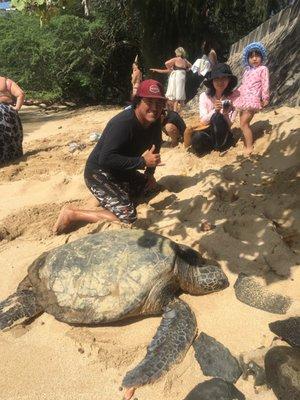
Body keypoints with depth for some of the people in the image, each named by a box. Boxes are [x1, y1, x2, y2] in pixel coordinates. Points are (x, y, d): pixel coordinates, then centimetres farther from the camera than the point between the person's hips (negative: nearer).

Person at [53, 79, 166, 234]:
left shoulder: (155, 122, -2)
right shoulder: (123, 124, -29)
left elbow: (155, 148, 17)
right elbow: (106, 159, -36)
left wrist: (150, 173, 5)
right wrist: (142, 161, -32)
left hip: (122, 171, 9)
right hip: (100, 173, -9)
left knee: (154, 189, 18)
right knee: (127, 218, -20)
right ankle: (71, 214, -9)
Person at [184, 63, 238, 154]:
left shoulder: (232, 97, -6)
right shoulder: (204, 96, -3)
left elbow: (229, 124, -9)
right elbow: (203, 121, -11)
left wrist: (225, 113, -29)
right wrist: (214, 110, -28)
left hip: (223, 133, 1)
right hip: (207, 131, 0)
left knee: (217, 117, -32)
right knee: (198, 137, -37)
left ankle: (219, 145, -11)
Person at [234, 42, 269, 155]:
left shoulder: (263, 69, -1)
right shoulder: (247, 71, 19)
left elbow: (265, 85, -6)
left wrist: (265, 99, -12)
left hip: (253, 100, -7)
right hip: (244, 99, 7)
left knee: (243, 123, -13)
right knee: (244, 123, 6)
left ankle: (249, 147, -5)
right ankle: (246, 144, 16)